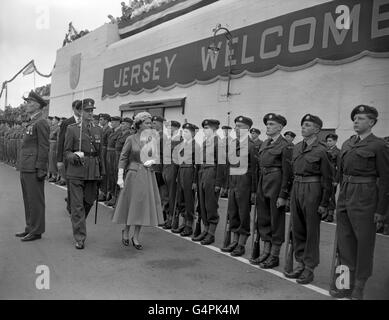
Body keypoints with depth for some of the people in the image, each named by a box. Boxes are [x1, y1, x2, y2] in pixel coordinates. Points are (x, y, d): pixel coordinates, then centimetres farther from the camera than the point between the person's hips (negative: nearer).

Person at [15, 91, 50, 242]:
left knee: (35, 201, -2)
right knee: (28, 200, 16)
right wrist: (23, 168, 19)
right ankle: (30, 228, 26)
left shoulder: (41, 123, -12)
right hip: (26, 169, 10)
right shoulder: (32, 122, 18)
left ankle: (36, 231, 6)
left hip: (34, 170, -10)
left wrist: (41, 169, -20)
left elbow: (44, 147, -17)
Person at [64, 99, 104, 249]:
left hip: (92, 172, 4)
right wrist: (74, 157, -21)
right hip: (76, 172, -4)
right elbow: (66, 152, 0)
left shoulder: (98, 130, 12)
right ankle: (79, 238, 5)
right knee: (77, 205, -2)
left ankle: (77, 222, 41)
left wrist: (101, 171, 15)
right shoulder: (72, 129, 1)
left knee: (89, 202, 12)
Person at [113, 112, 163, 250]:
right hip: (133, 174, -4)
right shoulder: (131, 139, -5)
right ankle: (125, 232, 28)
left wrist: (152, 161, -6)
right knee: (131, 204, 4)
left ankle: (135, 237, 18)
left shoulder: (152, 140, 6)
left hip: (148, 175, 4)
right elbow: (123, 157, -5)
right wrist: (120, 177, -11)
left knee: (144, 205, 5)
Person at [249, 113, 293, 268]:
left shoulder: (285, 146, -11)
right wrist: (257, 190, 12)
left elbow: (287, 172, -14)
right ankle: (266, 252, 27)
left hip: (276, 184, -8)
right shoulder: (264, 144, 13)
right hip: (263, 184, 8)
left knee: (276, 221, 3)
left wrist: (283, 195, -17)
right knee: (263, 220, 14)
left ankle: (275, 256, 15)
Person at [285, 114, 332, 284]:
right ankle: (300, 263, 26)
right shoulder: (296, 147, 10)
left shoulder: (321, 150, -10)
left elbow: (327, 178, -9)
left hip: (312, 189, -7)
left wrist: (324, 203, -11)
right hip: (296, 187, 7)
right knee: (297, 229, 12)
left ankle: (309, 268, 15)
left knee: (312, 230, 4)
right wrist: (290, 193, 12)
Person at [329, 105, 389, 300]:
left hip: (365, 200, -6)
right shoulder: (347, 144, 11)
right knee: (344, 242, 13)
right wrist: (341, 198, 12)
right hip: (344, 198, 7)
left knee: (364, 244, 5)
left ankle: (358, 288, 19)